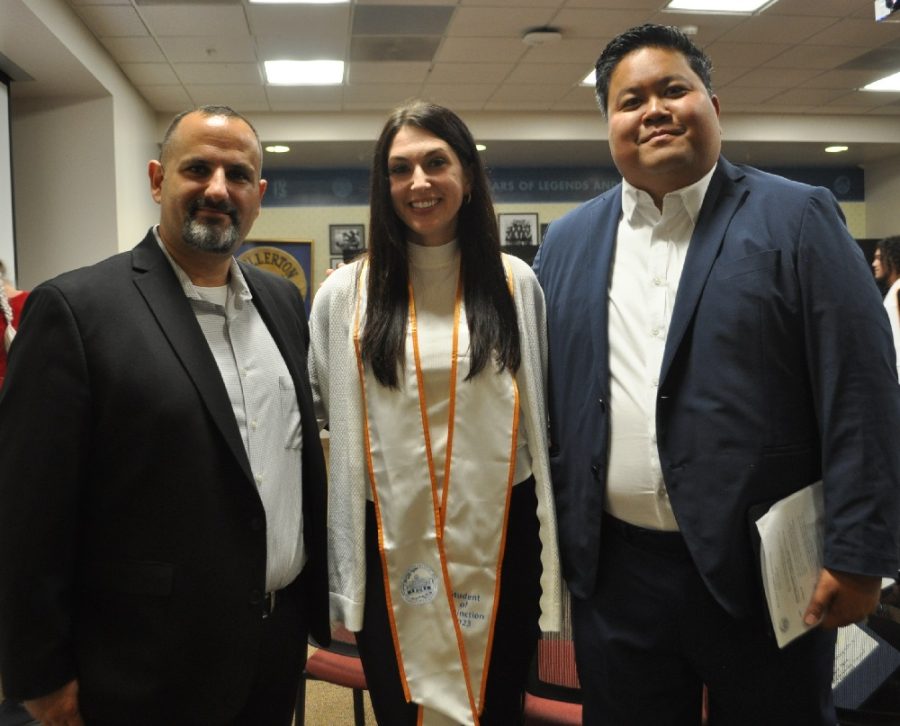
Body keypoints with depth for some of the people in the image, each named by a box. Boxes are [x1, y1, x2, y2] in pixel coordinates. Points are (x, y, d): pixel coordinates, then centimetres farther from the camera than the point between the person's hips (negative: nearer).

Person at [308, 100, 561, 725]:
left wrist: (553, 548, 8)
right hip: (391, 544, 0)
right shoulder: (346, 293, 0)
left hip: (499, 537, 1)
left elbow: (544, 412, 7)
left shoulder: (516, 283, 1)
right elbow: (316, 408, 8)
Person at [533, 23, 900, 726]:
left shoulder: (797, 218, -4)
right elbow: (546, 396, 10)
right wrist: (551, 535, 9)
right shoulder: (570, 240, 7)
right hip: (613, 570, 3)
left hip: (762, 567, -2)